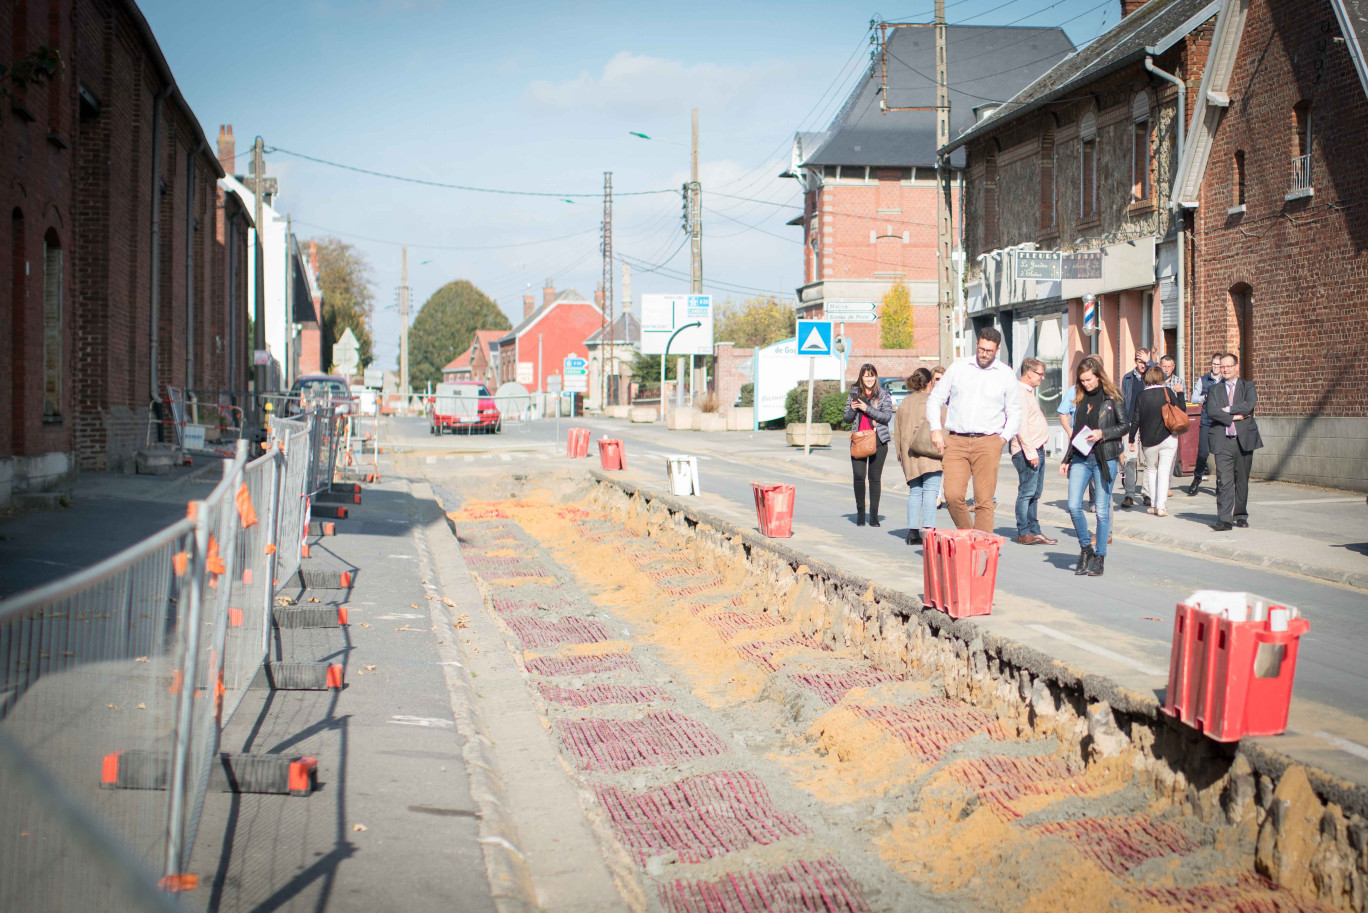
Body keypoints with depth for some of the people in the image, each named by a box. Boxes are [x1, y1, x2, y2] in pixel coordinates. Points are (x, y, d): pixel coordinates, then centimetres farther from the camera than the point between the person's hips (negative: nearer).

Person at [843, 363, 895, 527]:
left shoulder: (884, 395, 3)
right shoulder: (854, 393, 12)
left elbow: (887, 416, -9)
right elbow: (847, 419, 15)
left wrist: (867, 408, -16)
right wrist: (853, 409, -7)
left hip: (878, 440, -2)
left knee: (875, 478, 0)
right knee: (859, 476, -7)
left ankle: (874, 514, 5)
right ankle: (860, 512, 5)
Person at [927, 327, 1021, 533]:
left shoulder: (1006, 375, 9)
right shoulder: (958, 367, 10)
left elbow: (1015, 412, 15)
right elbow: (935, 399, 15)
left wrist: (1003, 438, 0)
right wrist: (936, 429, 3)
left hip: (988, 443, -1)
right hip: (956, 442, 1)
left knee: (984, 500, -6)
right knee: (953, 496, -10)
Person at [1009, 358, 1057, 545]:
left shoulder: (1029, 392, 20)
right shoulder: (1020, 393, -13)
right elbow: (1021, 426, -20)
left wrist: (1038, 450, 20)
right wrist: (1030, 452, -21)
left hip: (1036, 449, 10)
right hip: (1027, 451, -10)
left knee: (1035, 492, 11)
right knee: (1027, 491, -9)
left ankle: (1033, 530, 15)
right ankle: (1023, 533, -6)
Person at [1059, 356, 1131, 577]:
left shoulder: (1113, 397, -1)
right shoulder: (1081, 399, 13)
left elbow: (1125, 426, -1)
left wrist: (1102, 433, -16)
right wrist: (1066, 459, 17)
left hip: (1104, 458, -4)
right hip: (1081, 458, 4)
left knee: (1102, 509, -1)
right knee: (1073, 505, -7)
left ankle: (1099, 557, 9)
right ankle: (1086, 547, 12)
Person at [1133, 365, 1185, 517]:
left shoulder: (1141, 395, -2)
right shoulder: (1167, 392, -5)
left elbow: (1136, 420, -1)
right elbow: (1182, 410, 0)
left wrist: (1131, 439, 7)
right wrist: (1180, 393, 14)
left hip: (1148, 440, 1)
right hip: (1168, 438, -1)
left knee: (1151, 470, 16)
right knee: (1164, 471, 1)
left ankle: (1154, 505, 12)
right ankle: (1161, 506, -8)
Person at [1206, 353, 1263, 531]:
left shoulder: (1248, 386, 10)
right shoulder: (1214, 390, 12)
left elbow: (1249, 406, -10)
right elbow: (1210, 411, -6)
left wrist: (1227, 409, -7)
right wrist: (1234, 417, -12)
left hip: (1244, 440, 0)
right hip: (1222, 441, 0)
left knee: (1242, 480, 8)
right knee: (1224, 481, -9)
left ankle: (1241, 516, 21)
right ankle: (1224, 519, -11)